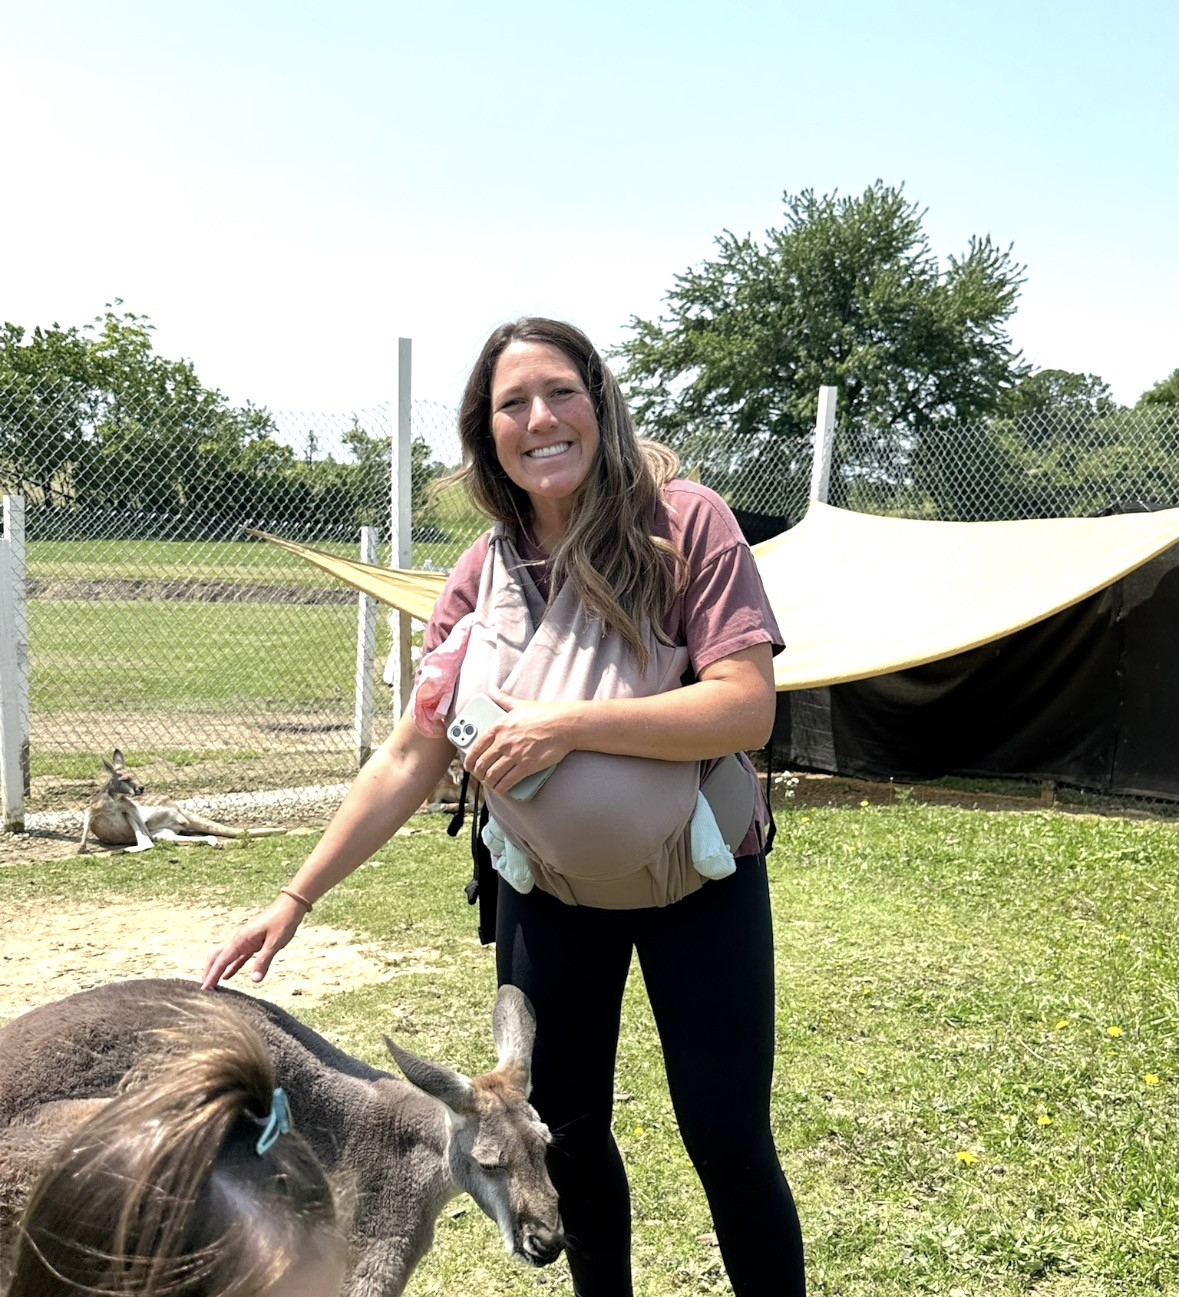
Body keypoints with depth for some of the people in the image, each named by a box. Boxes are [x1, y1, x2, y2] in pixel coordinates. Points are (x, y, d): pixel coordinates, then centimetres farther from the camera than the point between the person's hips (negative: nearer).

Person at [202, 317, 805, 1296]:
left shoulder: (685, 524, -16)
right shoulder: (486, 573, -4)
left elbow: (746, 708, -23)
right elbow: (411, 756, -4)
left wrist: (568, 725, -29)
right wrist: (297, 898, -8)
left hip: (699, 883, -4)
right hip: (548, 889, 4)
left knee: (728, 1139, 0)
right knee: (566, 1130, 14)